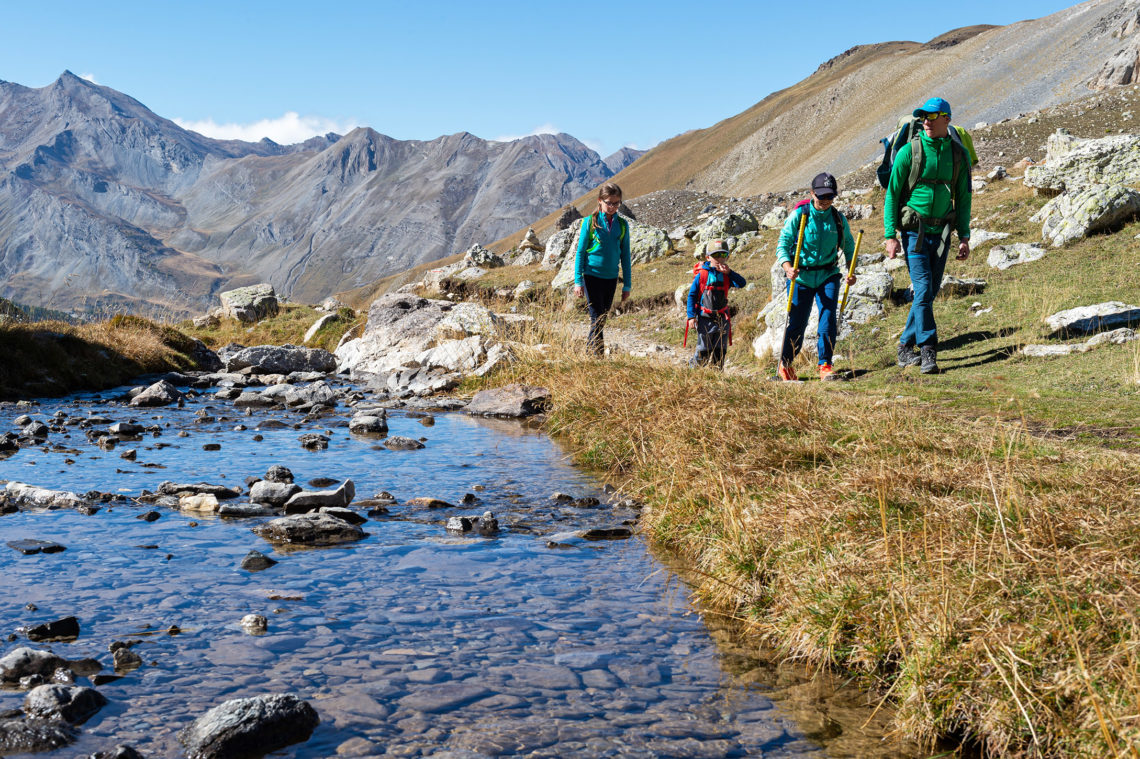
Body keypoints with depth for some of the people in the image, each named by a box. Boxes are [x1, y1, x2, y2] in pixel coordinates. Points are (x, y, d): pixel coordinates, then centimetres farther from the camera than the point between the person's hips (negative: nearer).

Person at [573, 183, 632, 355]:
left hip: (611, 278, 4)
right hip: (592, 276, -4)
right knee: (597, 320, -9)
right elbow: (580, 252, -2)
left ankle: (588, 353, 20)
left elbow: (625, 255, 10)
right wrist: (578, 281, -6)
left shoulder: (622, 224, 5)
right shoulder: (590, 222, -4)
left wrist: (626, 284, 9)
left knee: (601, 320, 9)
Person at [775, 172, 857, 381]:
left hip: (828, 276, 2)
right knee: (797, 323, 1)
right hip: (801, 276, -2)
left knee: (828, 317, -15)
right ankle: (785, 365, 22)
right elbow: (783, 243, -10)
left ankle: (825, 365, -7)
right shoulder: (799, 215, -6)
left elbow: (849, 246, 14)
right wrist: (787, 267, -27)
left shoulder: (839, 219, 2)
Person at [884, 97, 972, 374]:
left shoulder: (958, 155, 5)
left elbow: (963, 199, 12)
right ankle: (928, 351, -10)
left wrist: (964, 236, 4)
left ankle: (906, 346, 20)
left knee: (930, 292, 7)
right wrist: (890, 235, -9)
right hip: (914, 230, -4)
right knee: (923, 290, -12)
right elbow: (892, 194, -2)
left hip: (942, 232, 4)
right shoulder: (909, 151, -4)